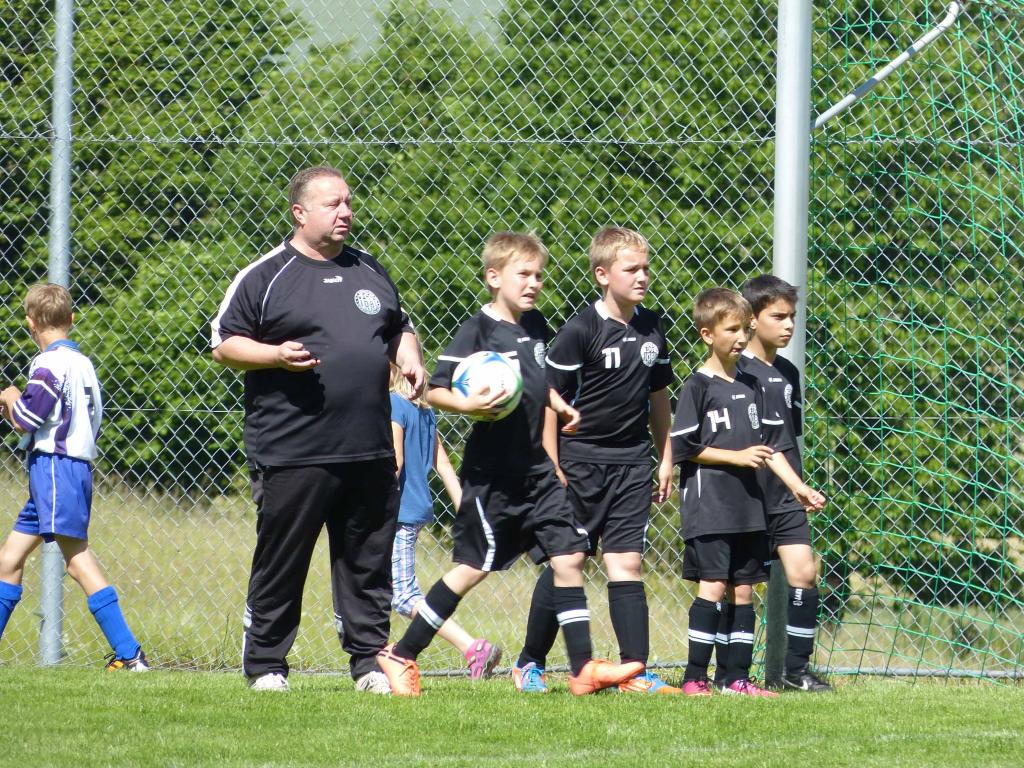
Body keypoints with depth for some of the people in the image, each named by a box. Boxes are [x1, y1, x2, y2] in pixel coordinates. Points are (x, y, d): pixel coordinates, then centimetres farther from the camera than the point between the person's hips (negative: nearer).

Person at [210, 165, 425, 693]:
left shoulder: (370, 272, 17)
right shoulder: (265, 277, 0)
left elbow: (399, 328, 29)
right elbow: (224, 344, 0)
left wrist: (409, 358, 8)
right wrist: (276, 355, -16)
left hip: (369, 452, 5)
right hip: (291, 451, -5)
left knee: (367, 564, 7)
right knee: (280, 566, 0)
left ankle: (369, 662, 14)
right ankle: (265, 666, 8)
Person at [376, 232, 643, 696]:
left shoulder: (535, 325, 10)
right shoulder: (478, 331, -12)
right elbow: (435, 391, -14)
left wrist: (559, 406, 10)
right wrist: (468, 405, -32)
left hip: (535, 468, 7)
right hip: (491, 472, -7)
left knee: (568, 557, -1)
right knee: (473, 567, -2)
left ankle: (584, 668, 0)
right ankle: (400, 656, 10)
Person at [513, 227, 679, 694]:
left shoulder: (651, 329, 7)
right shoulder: (581, 331, -12)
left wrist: (665, 459, 18)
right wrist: (551, 466, -12)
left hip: (632, 463, 4)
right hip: (580, 460, -4)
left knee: (626, 563, -2)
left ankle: (635, 671, -5)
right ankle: (530, 663, 17)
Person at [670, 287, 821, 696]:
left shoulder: (749, 385, 15)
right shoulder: (698, 386, -6)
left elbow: (765, 443, 19)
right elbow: (684, 447, -10)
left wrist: (797, 485, 12)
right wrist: (736, 456, -13)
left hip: (748, 506, 7)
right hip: (708, 505, -7)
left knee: (743, 589, 6)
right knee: (713, 585, -12)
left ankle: (736, 677, 10)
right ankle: (695, 677, -10)